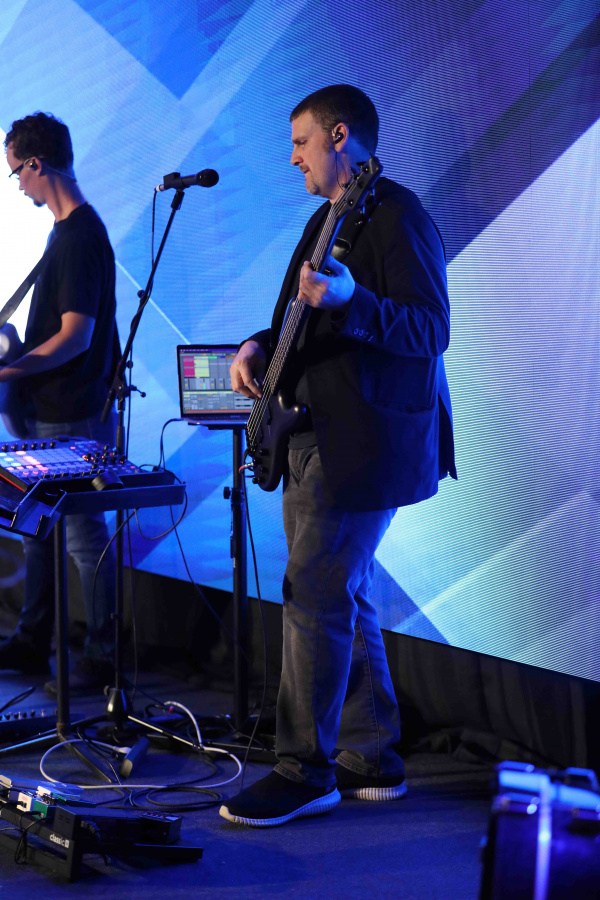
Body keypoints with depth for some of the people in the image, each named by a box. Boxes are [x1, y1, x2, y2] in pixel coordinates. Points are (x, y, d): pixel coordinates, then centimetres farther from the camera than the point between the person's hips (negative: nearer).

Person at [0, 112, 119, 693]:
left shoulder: (80, 236, -18)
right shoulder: (66, 228, 12)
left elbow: (76, 337, -22)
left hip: (73, 417, -10)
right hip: (48, 411, 10)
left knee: (83, 535, -2)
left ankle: (101, 657, 9)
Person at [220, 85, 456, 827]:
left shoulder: (397, 216, -12)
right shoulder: (327, 219, 19)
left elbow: (430, 329, -20)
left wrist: (349, 301, -35)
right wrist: (259, 345, 7)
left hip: (364, 444, -10)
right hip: (320, 438, 10)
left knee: (314, 597, -9)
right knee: (344, 598, 12)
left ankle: (304, 771, 0)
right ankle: (371, 759, 22)